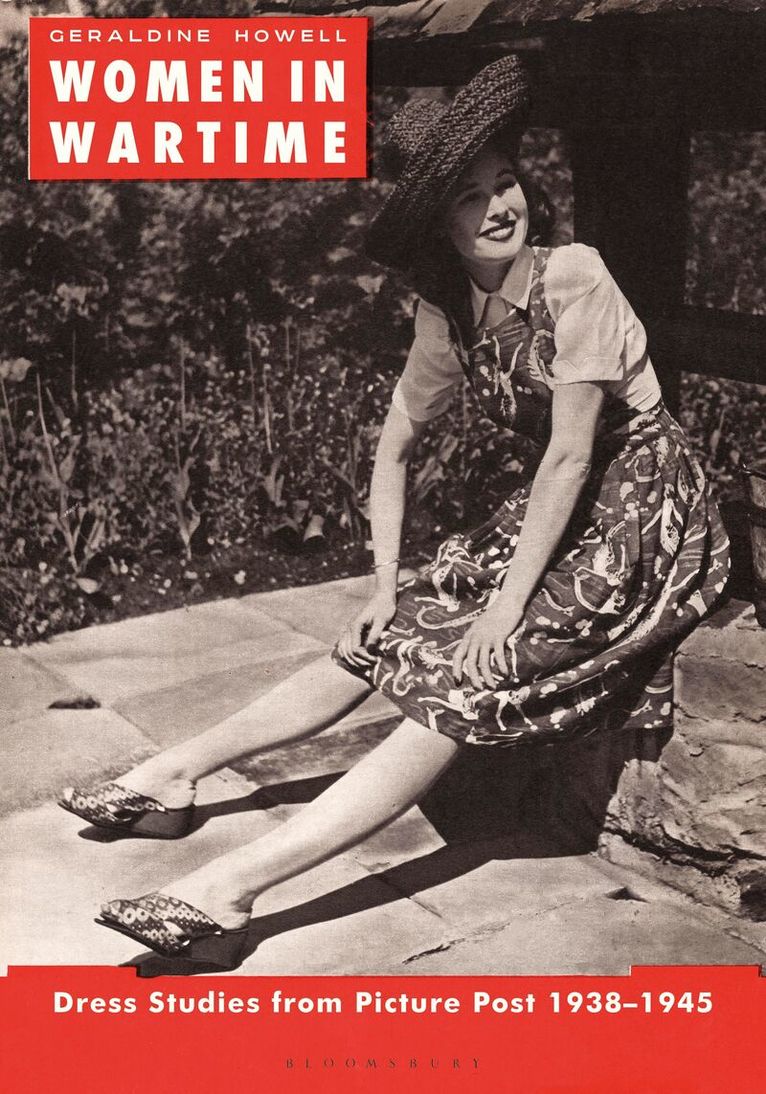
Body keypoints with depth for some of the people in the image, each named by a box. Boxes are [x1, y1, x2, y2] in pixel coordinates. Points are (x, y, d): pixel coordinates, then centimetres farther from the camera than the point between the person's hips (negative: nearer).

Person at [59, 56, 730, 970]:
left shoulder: (572, 278, -20)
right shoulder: (448, 316, 1)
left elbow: (572, 454, -21)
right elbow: (395, 446, 9)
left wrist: (507, 604, -18)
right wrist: (387, 585, 2)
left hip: (643, 522, -7)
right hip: (557, 516, 7)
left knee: (462, 687, -20)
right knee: (383, 644, 1)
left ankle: (225, 891, -26)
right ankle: (170, 776, 11)